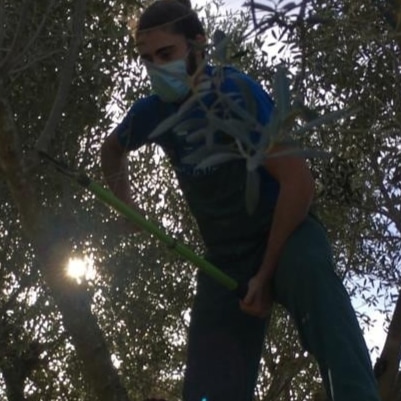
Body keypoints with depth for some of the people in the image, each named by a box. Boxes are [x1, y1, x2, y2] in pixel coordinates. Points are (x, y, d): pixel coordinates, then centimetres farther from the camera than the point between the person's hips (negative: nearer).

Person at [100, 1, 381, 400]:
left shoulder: (234, 91, -18)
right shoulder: (152, 112, 0)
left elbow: (297, 180, -23)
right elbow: (112, 148, 26)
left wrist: (266, 273, -20)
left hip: (284, 233, -5)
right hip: (225, 256, 5)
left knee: (309, 271, -42)